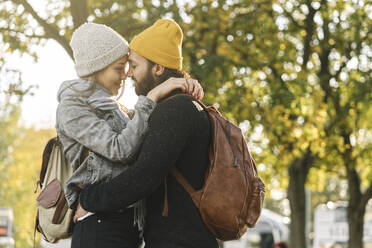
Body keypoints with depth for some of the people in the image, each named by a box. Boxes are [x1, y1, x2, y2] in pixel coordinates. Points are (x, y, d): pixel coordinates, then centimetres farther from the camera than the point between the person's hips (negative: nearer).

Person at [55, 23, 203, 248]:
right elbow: (120, 149, -16)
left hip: (126, 228, 9)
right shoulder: (71, 108, -5)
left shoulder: (114, 110, 23)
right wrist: (152, 96, -14)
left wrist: (186, 88, 1)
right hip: (100, 226, -9)